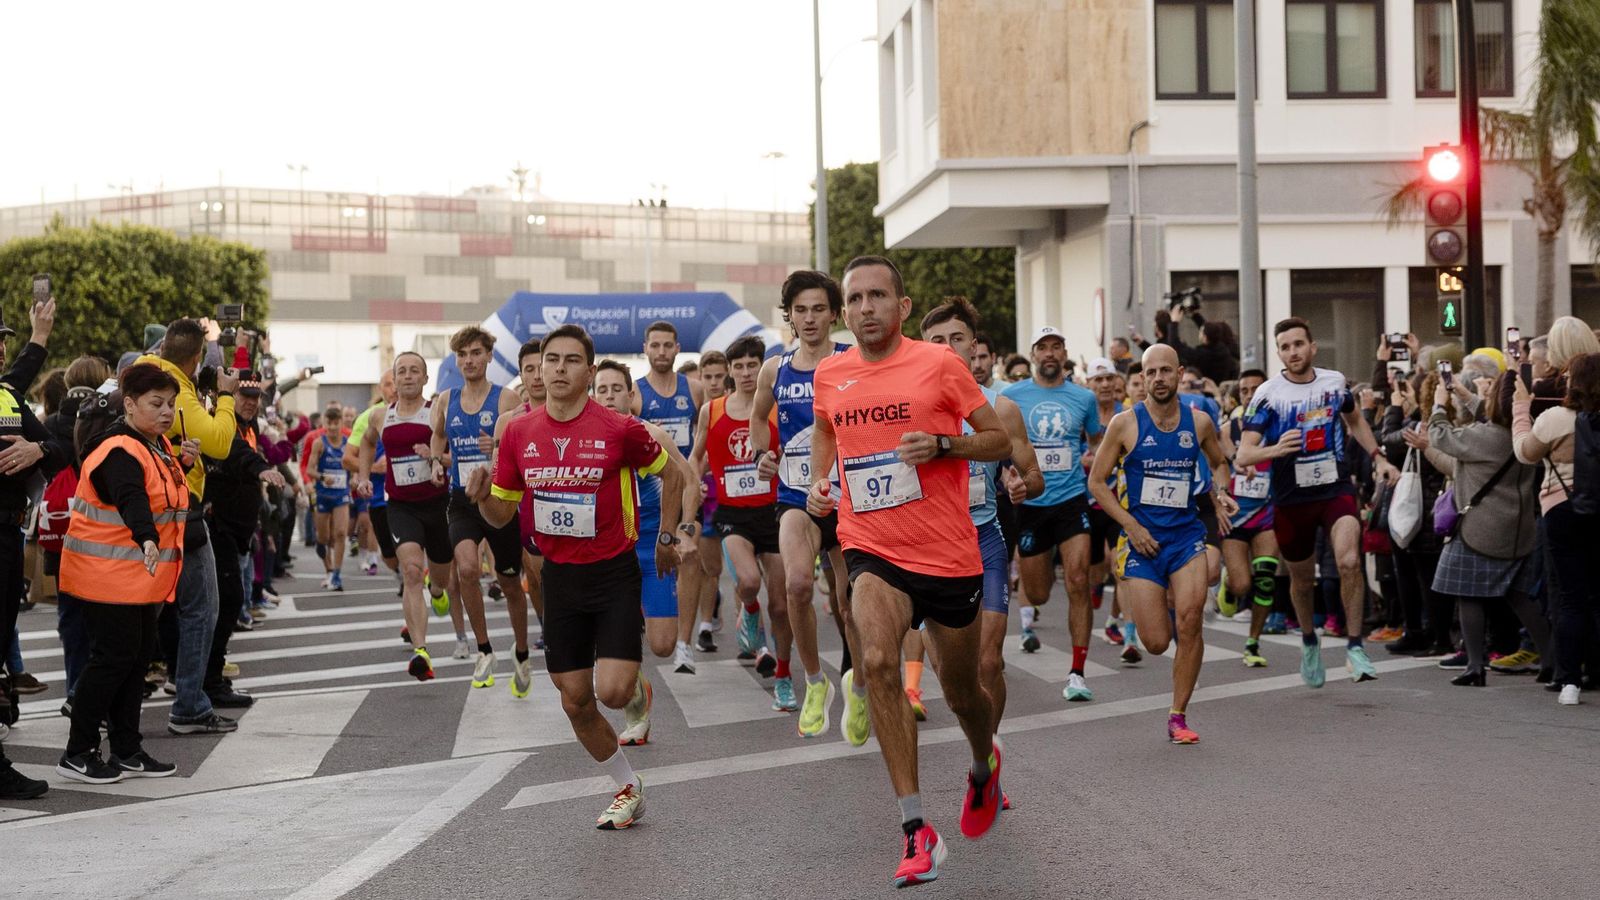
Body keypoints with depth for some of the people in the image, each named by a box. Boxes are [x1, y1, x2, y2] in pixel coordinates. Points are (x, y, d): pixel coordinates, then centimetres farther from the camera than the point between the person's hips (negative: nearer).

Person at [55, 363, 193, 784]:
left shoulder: (158, 445, 10)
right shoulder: (119, 452, -20)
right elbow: (131, 498, -39)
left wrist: (181, 464, 9)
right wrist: (147, 538, -55)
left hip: (141, 574, 10)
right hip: (109, 572, -10)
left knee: (138, 655, 12)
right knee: (114, 657, -8)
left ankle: (126, 752, 21)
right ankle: (77, 754, 3)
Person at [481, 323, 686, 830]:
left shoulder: (619, 430, -13)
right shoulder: (519, 433, -2)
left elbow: (671, 473, 4)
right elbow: (501, 512, 6)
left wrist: (666, 537, 6)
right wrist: (481, 496, -15)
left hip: (614, 573, -4)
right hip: (559, 575, 4)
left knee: (612, 691, -15)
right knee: (575, 702, 7)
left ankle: (639, 691, 24)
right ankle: (628, 788, 27)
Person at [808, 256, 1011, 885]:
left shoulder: (939, 363, -6)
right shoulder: (830, 375, 5)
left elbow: (1000, 439, -1)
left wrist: (942, 446, -18)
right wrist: (818, 480, 8)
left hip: (949, 555, -1)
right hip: (872, 551, 1)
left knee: (961, 693, 12)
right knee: (876, 660, -27)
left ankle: (984, 764, 51)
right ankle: (917, 831, -22)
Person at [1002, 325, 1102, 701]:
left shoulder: (1083, 398, 5)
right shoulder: (1012, 396, 0)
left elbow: (1097, 442, 20)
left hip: (1072, 500, 0)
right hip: (1030, 503, 0)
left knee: (1078, 582, -13)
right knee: (1038, 592, 8)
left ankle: (1077, 673, -7)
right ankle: (1027, 612, 48)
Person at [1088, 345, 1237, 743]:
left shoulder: (1199, 423, 3)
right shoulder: (1125, 423, -5)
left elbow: (1219, 463, 23)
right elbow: (1097, 481, -1)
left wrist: (1220, 493, 2)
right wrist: (1132, 527, -9)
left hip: (1186, 534, 1)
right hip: (1141, 538, -1)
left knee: (1189, 620, -17)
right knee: (1156, 642, -4)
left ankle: (1178, 717, -2)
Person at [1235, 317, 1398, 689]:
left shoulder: (1334, 381, 1)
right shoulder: (1268, 394, -10)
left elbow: (1355, 420, 23)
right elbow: (1242, 456, -16)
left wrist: (1378, 457, 14)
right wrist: (1275, 450, -35)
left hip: (1336, 488, 1)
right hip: (1292, 498, -1)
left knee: (1349, 562, -22)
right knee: (1302, 578, 13)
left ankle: (1354, 644, -7)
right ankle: (1309, 641, 41)